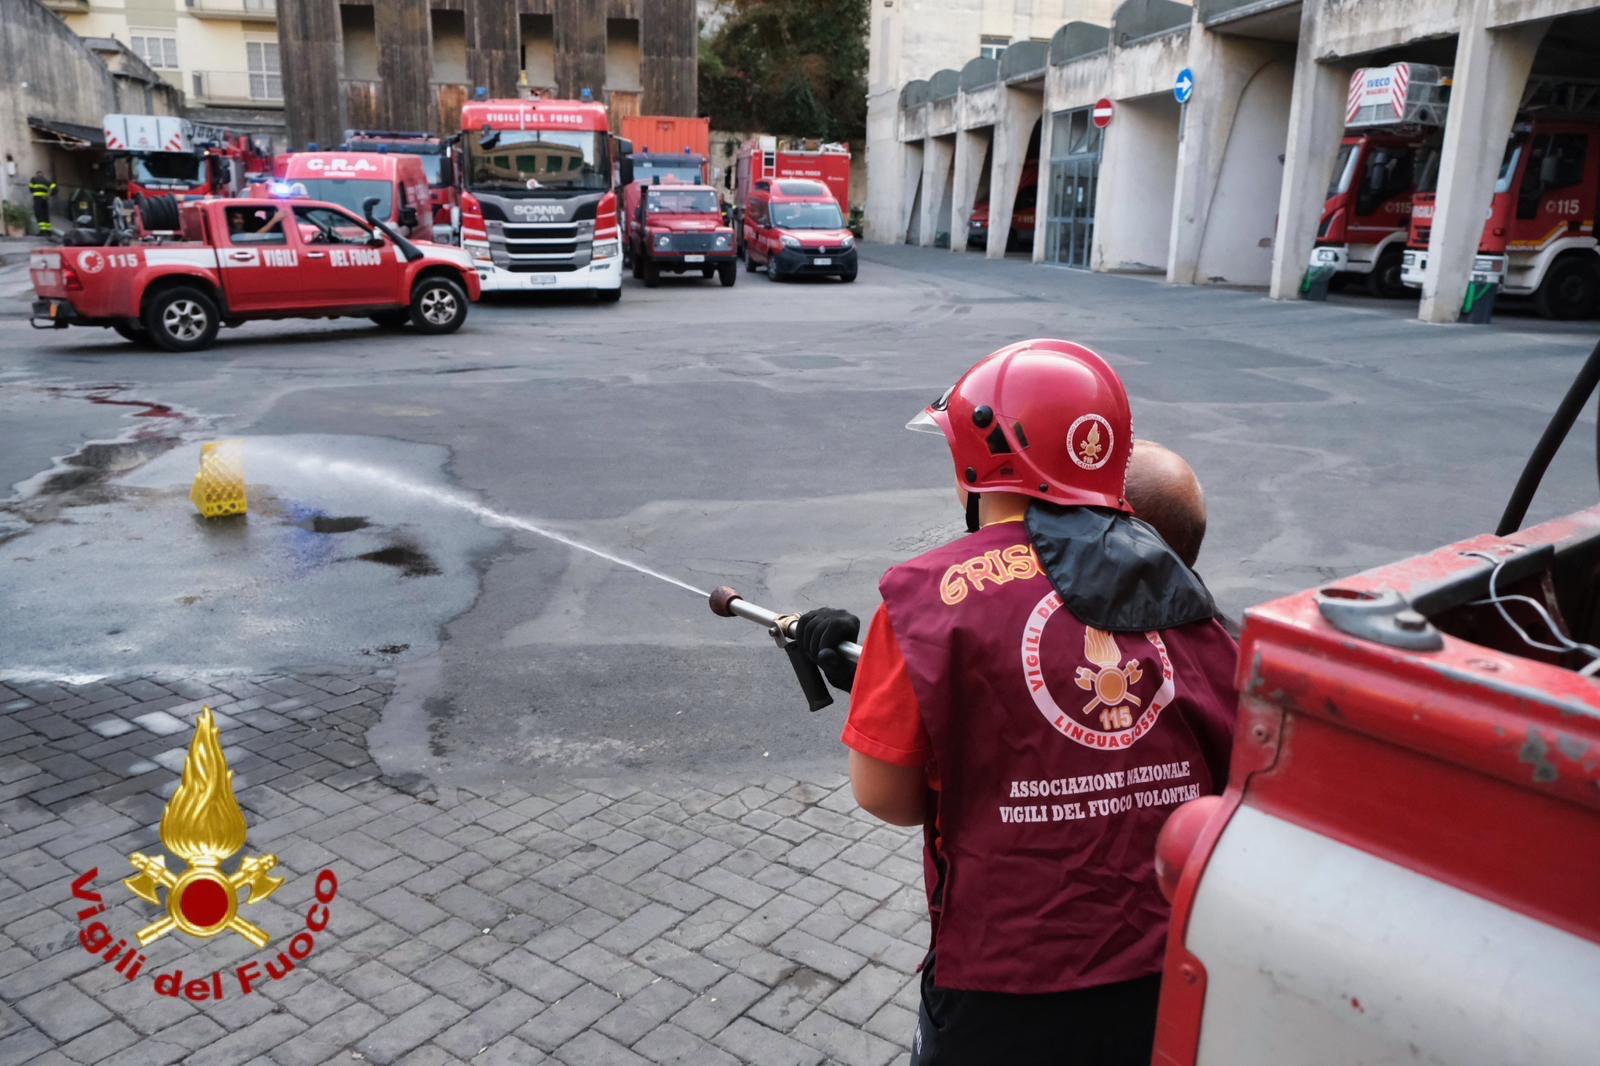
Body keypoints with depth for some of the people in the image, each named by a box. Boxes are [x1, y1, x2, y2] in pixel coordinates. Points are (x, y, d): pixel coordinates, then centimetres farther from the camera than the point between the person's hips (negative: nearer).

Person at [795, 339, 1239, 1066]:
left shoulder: (933, 593, -15)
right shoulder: (1176, 590, 0)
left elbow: (884, 796, -12)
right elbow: (1234, 772, 7)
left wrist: (867, 687, 5)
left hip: (1012, 984, -4)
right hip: (1171, 966, 4)